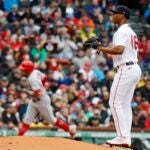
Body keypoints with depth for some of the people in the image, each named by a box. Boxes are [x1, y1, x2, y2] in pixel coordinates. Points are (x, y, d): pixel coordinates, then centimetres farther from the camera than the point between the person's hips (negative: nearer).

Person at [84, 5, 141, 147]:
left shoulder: (121, 31, -11)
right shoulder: (131, 32, 21)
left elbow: (119, 50, -26)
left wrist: (100, 47, -17)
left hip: (125, 70, -10)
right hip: (135, 69, 10)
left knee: (115, 102, -9)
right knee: (125, 104, 11)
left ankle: (122, 137, -14)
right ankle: (126, 138, 9)